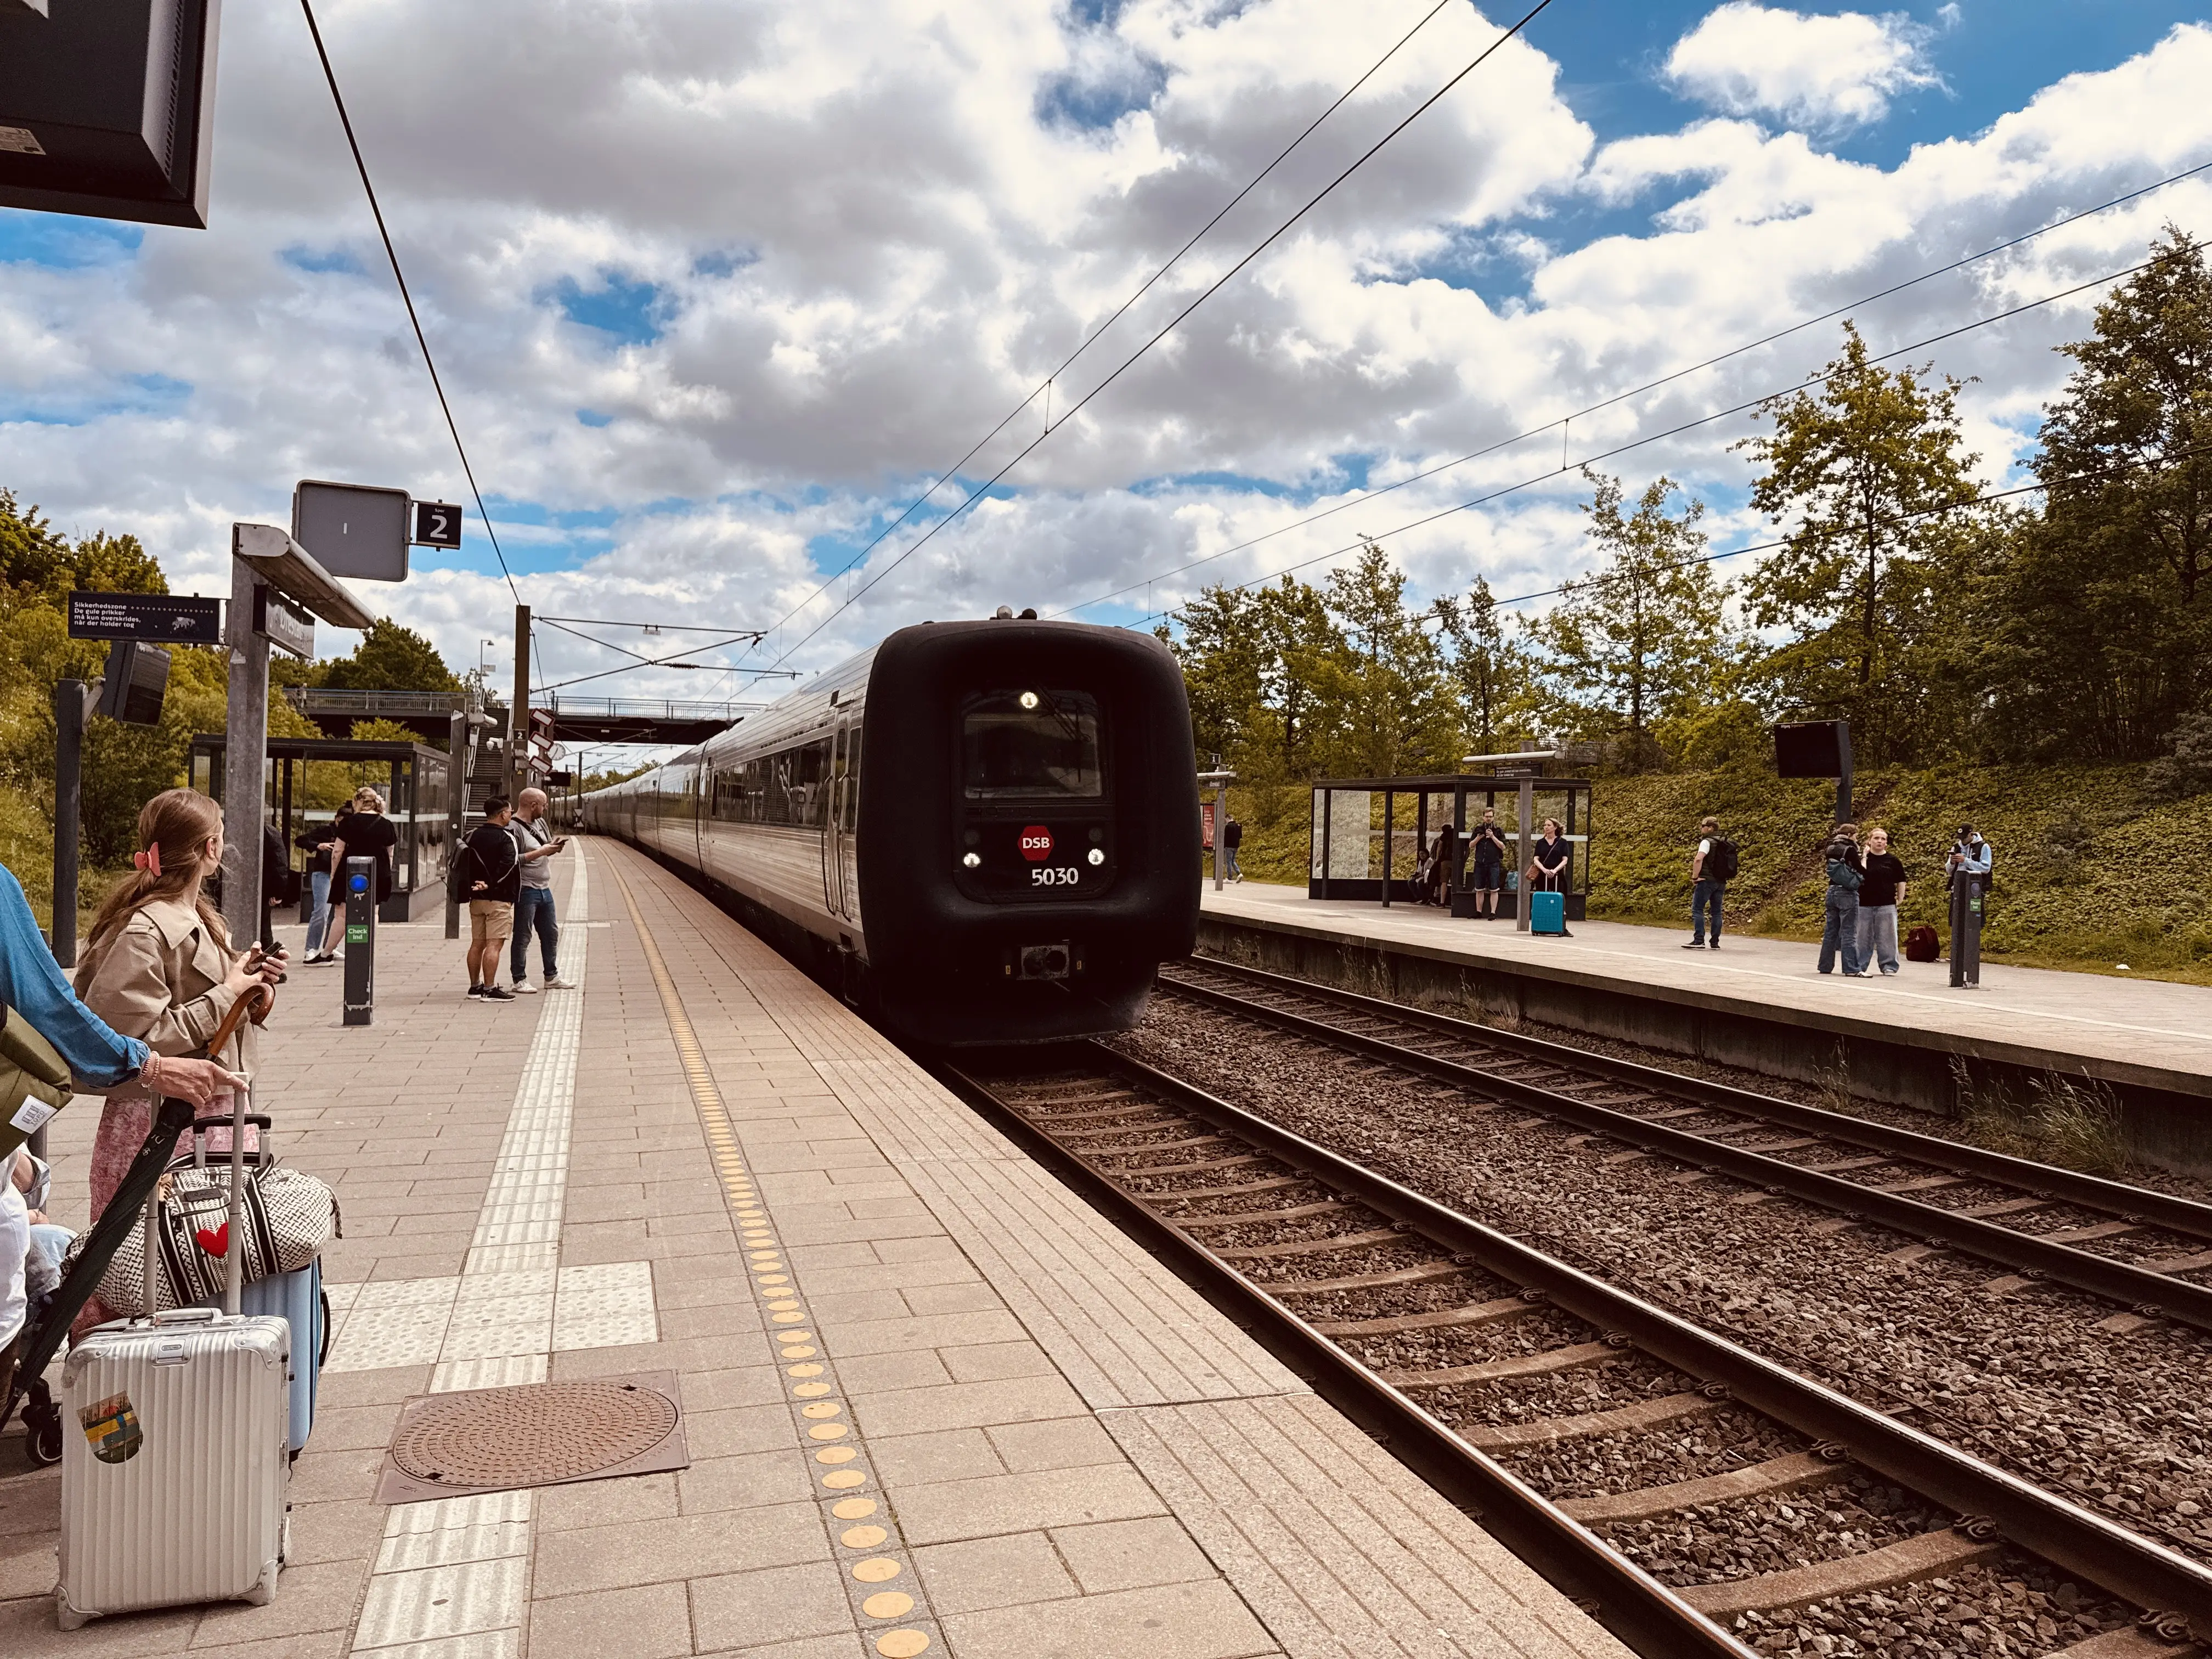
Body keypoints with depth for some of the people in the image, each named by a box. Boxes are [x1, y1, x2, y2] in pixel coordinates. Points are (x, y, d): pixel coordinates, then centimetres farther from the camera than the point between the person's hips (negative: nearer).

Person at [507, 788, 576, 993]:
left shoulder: (540, 822, 12)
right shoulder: (514, 828, -15)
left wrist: (554, 845, 2)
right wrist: (541, 852, -21)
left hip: (544, 889, 9)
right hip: (526, 890, -9)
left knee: (551, 934, 15)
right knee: (522, 937, -1)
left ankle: (551, 977, 25)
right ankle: (520, 980, 7)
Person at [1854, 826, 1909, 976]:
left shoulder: (1893, 860, 5)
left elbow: (1901, 881, 12)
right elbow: (1858, 877, -8)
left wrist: (1900, 899, 8)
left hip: (1886, 906, 0)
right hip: (1864, 905, 0)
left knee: (1887, 938, 3)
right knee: (1864, 938, 4)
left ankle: (1889, 967, 13)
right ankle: (1861, 967, 11)